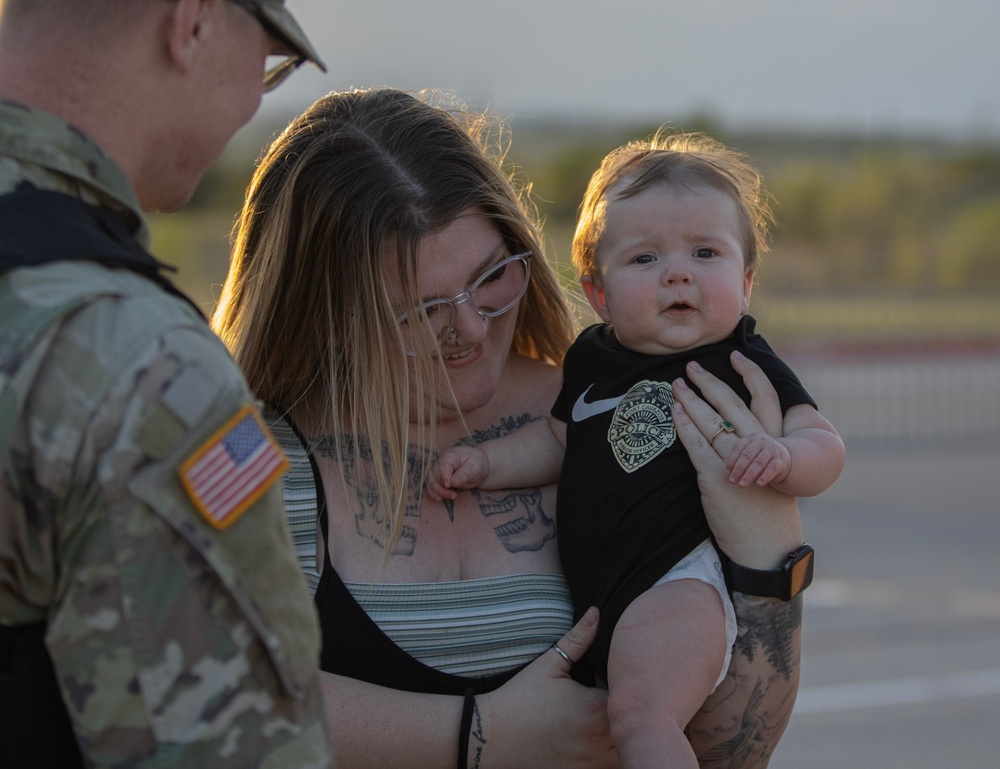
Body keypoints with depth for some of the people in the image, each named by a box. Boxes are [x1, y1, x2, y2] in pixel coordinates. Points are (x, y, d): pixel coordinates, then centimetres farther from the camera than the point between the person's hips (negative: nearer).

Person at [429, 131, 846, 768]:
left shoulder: (746, 366, -4)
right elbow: (558, 441, 29)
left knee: (640, 717, -30)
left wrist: (783, 455, -29)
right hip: (595, 596, 8)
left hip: (682, 579, -8)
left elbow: (825, 445, -8)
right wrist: (484, 463, 16)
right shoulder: (592, 359, 13)